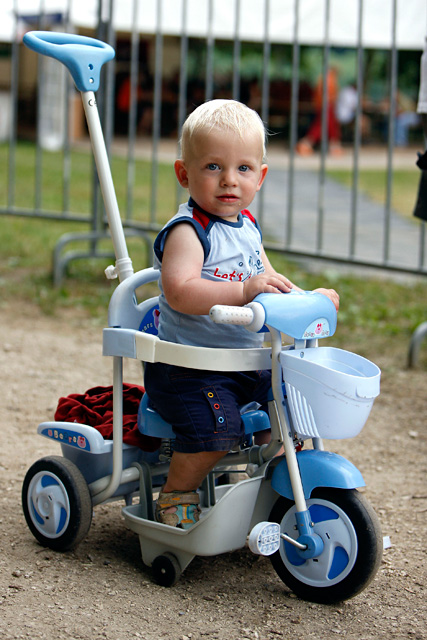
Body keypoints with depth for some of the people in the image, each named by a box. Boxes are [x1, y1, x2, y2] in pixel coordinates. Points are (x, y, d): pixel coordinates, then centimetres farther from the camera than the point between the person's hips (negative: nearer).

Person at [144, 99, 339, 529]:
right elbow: (179, 291, -31)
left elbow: (269, 284, 23)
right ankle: (176, 495, -2)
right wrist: (243, 290, -39)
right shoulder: (187, 232, -16)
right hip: (187, 365, -8)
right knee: (217, 426, -26)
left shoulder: (247, 227, 12)